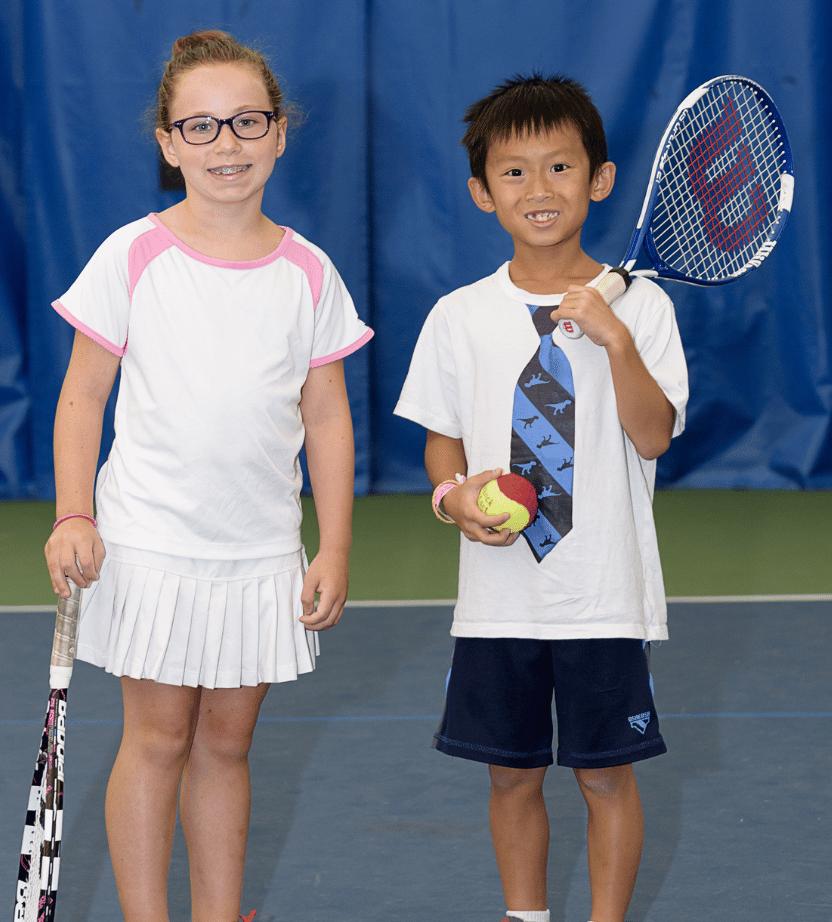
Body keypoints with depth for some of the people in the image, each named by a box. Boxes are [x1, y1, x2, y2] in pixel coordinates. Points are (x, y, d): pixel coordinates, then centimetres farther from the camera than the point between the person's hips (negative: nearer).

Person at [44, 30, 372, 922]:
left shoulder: (307, 272, 1)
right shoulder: (133, 256, -6)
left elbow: (326, 416, 6)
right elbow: (82, 395, -2)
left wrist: (335, 548, 3)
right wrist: (74, 517, -12)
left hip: (262, 551, 2)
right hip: (151, 544, -2)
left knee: (226, 743, 10)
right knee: (158, 739, 2)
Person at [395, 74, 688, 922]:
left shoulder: (638, 304, -3)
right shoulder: (460, 316, 3)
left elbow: (652, 437, -12)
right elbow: (442, 440, 11)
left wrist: (617, 340, -23)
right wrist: (454, 495, -10)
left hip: (604, 595, -2)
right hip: (500, 592, 2)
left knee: (606, 775, 4)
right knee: (512, 773, 11)